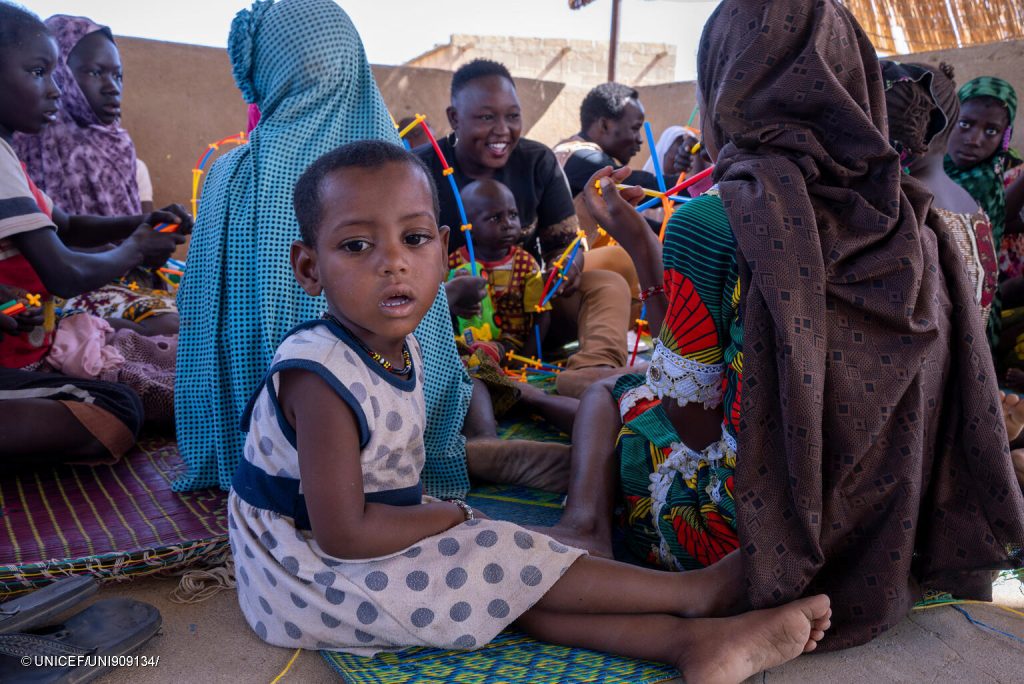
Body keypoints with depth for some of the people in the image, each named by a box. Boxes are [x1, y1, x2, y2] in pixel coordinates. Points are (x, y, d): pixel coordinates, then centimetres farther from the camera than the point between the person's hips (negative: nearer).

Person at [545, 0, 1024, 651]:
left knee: (614, 391, 16)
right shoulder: (916, 223, -4)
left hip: (766, 549, -5)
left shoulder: (713, 221, -20)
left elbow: (696, 423, -14)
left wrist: (643, 250, -9)